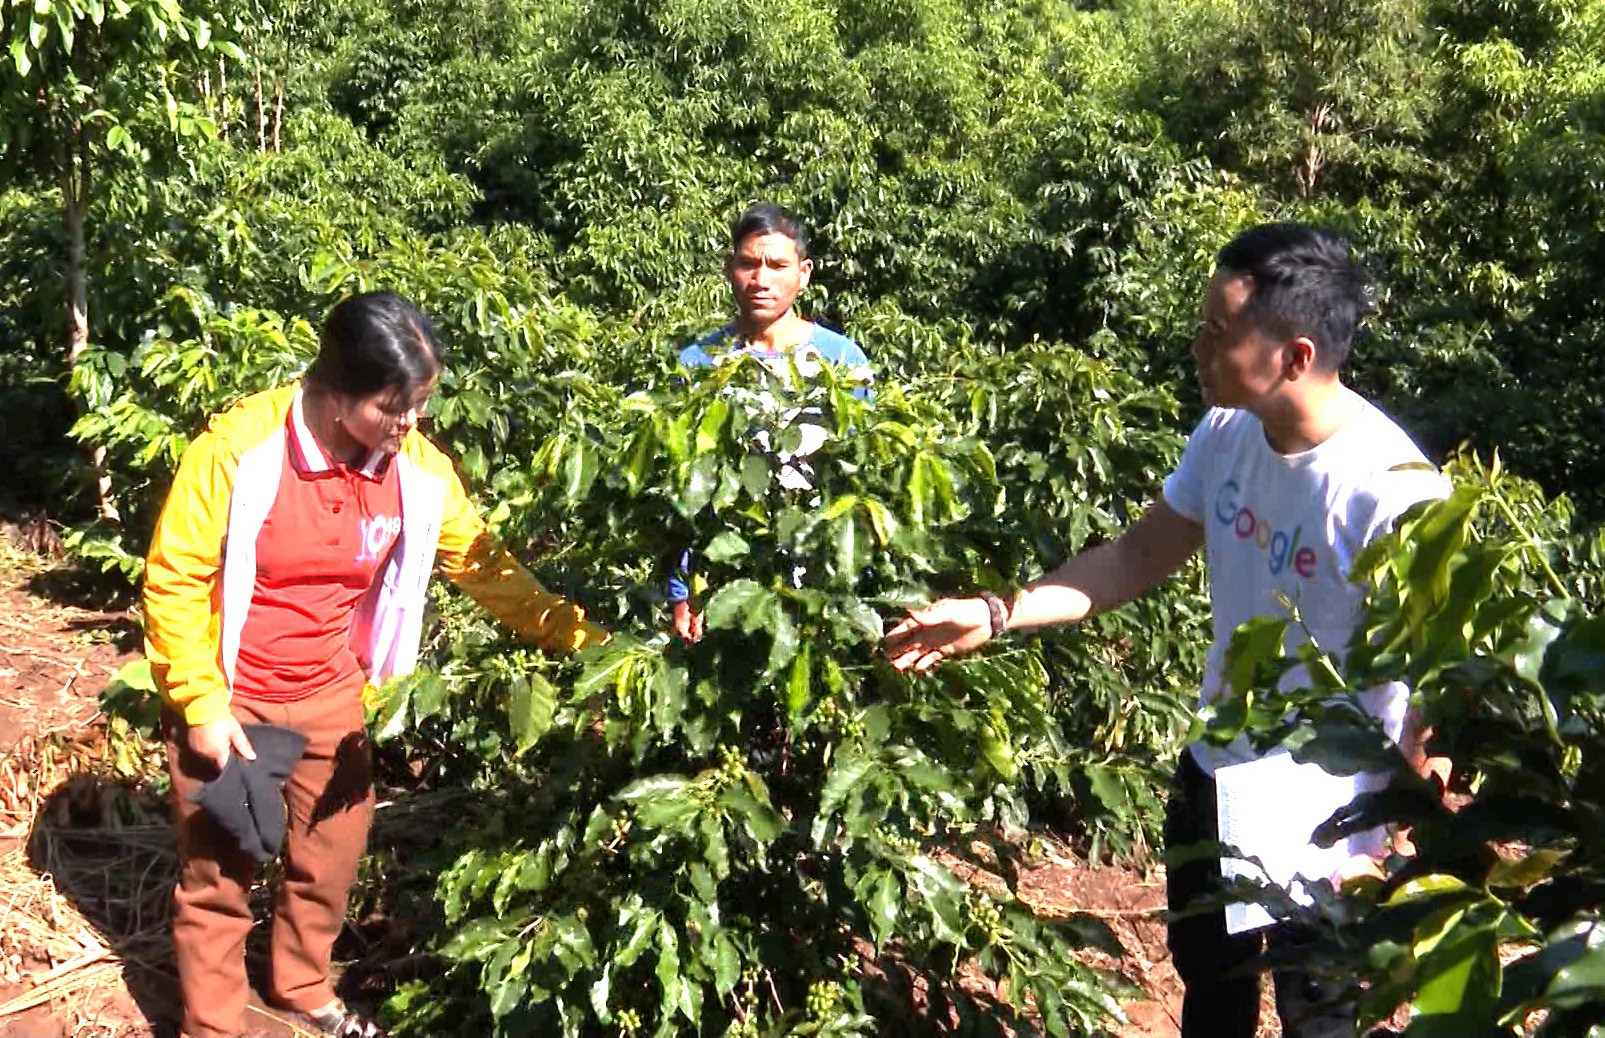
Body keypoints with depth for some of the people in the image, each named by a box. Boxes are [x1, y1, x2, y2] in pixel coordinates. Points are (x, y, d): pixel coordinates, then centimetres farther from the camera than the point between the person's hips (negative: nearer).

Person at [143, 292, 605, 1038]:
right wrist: (202, 704, -16)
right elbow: (174, 582, -16)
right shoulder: (238, 449, -23)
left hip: (330, 697, 4)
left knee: (330, 858, 16)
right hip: (228, 701, -4)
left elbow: (487, 569, -3)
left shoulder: (417, 468, -11)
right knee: (217, 875, 9)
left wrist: (584, 639, -11)